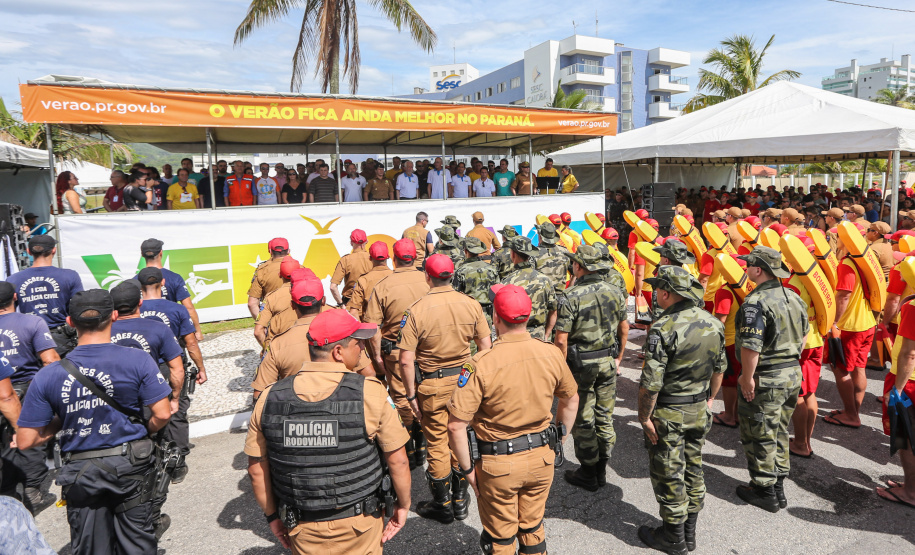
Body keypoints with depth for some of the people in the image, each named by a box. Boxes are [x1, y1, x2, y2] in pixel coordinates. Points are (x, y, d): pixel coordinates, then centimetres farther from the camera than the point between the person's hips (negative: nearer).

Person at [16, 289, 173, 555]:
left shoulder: (48, 375, -9)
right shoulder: (137, 360, -15)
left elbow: (25, 441, -6)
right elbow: (162, 414, -16)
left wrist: (58, 422, 10)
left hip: (80, 474, 1)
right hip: (130, 466, -1)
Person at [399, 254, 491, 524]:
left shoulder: (416, 310, -17)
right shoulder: (471, 304, -7)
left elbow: (406, 360, -18)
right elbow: (485, 347, -1)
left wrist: (411, 395, -6)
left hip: (432, 386, -3)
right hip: (464, 381, 3)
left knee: (437, 444, 11)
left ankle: (443, 505, 27)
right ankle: (460, 499, 32)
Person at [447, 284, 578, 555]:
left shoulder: (481, 363, -24)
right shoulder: (551, 354, -10)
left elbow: (456, 425, -22)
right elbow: (571, 400, 6)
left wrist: (467, 469, -8)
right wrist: (557, 438, 19)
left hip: (499, 466, -4)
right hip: (542, 460, 4)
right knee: (533, 529, 26)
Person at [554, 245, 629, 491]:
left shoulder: (572, 296, -18)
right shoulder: (615, 292, 0)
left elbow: (561, 339, -19)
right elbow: (624, 328, 9)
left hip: (581, 363, -6)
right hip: (608, 362, 6)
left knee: (582, 421, 8)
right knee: (605, 417, 16)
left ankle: (588, 473, 19)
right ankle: (601, 471, 28)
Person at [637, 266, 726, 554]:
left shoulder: (664, 328, -24)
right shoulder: (713, 323, -1)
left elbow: (651, 382, -24)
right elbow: (719, 370, 10)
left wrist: (644, 417, -12)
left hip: (668, 414, -7)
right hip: (699, 411, 7)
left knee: (668, 476, 9)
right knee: (693, 469, 20)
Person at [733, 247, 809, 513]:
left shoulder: (756, 302, -22)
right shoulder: (794, 297, 5)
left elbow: (751, 346, -27)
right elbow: (803, 334, 15)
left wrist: (747, 378, -17)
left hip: (765, 380, -8)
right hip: (793, 375, 9)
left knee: (759, 437, 7)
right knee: (779, 432, 21)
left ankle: (765, 492, 19)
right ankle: (778, 488, 32)